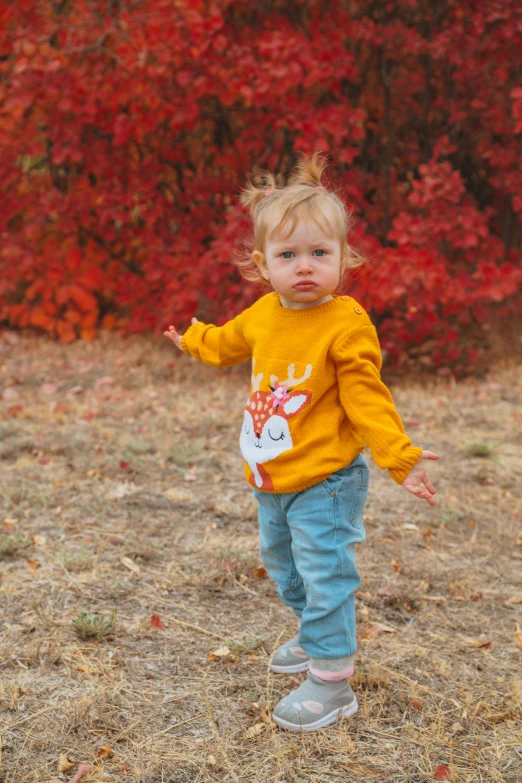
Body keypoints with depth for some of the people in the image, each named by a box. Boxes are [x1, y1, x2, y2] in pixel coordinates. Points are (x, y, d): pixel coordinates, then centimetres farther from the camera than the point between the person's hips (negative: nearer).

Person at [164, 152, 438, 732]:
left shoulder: (347, 324, -20)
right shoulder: (262, 315, 0)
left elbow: (367, 400, -19)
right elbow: (226, 343, 24)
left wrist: (400, 457, -27)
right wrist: (190, 340, 41)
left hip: (325, 481, -8)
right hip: (271, 478, 8)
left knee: (324, 575, -5)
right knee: (280, 561, 24)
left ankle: (331, 681, 7)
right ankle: (315, 635, 46)